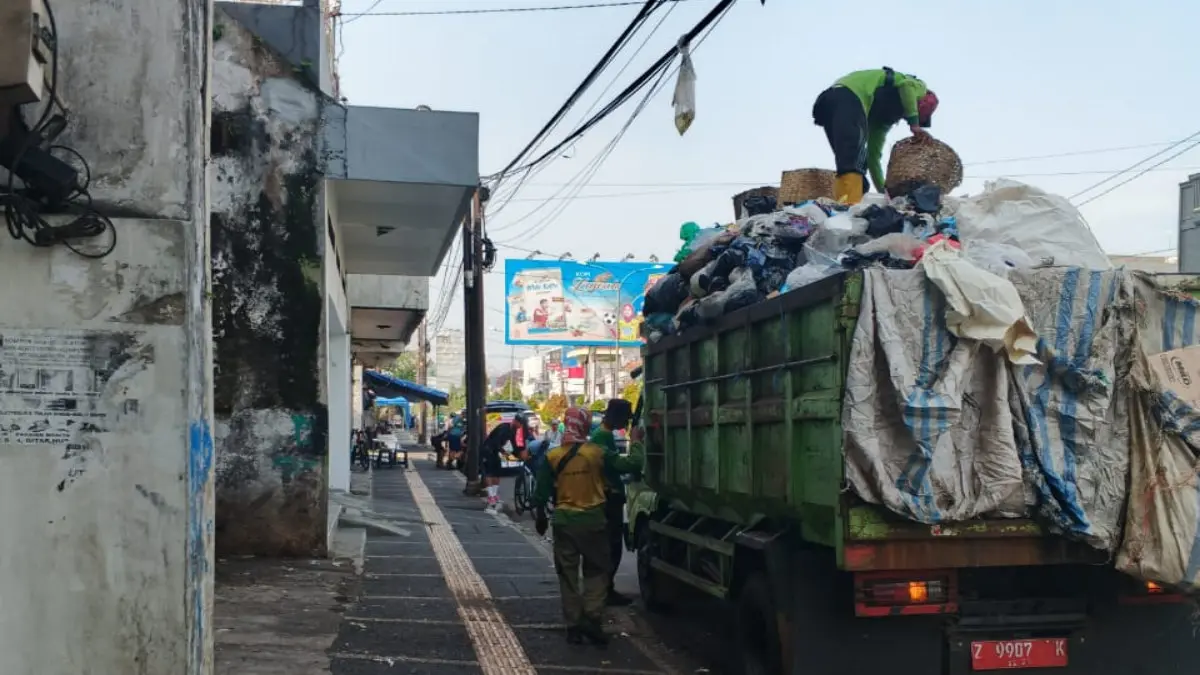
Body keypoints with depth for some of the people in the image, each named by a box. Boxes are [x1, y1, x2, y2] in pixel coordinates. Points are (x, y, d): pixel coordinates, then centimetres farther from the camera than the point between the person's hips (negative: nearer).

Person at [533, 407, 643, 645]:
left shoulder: (553, 457, -3)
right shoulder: (597, 453, -8)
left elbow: (541, 492, 1)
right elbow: (630, 465, -5)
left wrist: (540, 517, 15)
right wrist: (637, 445, 13)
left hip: (564, 521, 2)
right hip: (592, 520, -2)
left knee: (568, 574, 10)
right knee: (596, 570, 12)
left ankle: (573, 626, 11)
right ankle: (592, 617, -2)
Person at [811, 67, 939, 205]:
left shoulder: (882, 117, 36)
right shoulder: (917, 87, 20)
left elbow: (873, 156, 37)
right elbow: (907, 84, -6)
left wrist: (883, 191, 37)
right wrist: (913, 124, -3)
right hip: (847, 98, -8)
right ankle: (849, 204, -37)